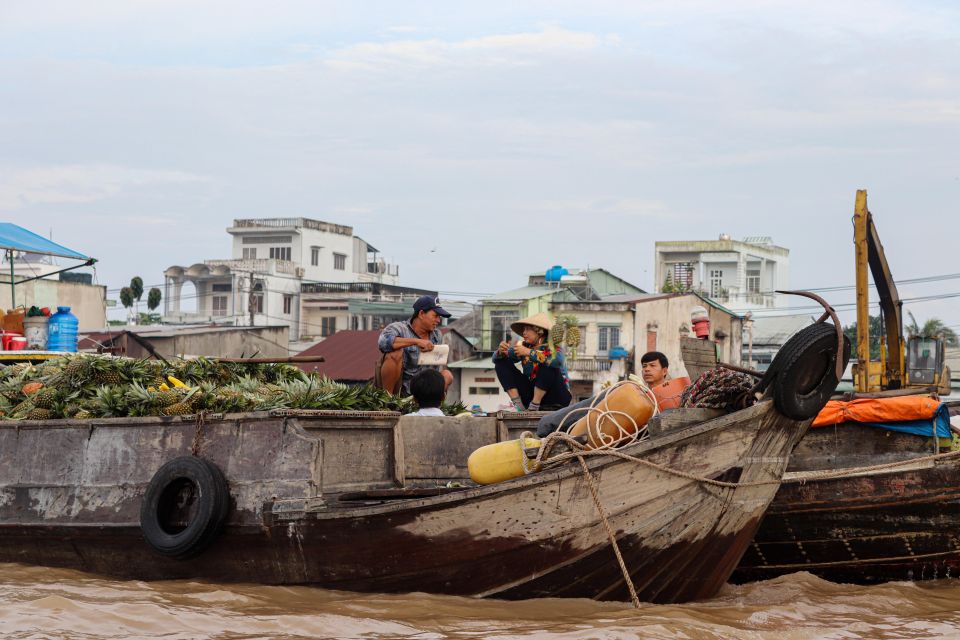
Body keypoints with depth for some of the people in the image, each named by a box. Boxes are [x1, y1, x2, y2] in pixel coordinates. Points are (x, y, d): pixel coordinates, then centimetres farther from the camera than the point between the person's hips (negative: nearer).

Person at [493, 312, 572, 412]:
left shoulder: (552, 347, -11)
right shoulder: (524, 345, 3)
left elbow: (557, 360, -36)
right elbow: (497, 359, 5)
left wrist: (528, 352, -32)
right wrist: (501, 351, -20)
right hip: (531, 392, 5)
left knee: (547, 364, -32)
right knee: (502, 362, -4)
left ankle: (534, 405, -21)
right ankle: (518, 406, -16)